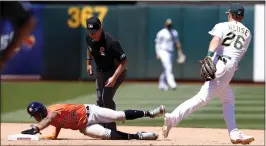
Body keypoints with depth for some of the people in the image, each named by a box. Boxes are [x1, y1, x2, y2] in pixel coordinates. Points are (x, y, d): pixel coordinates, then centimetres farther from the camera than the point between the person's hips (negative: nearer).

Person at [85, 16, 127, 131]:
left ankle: (111, 129, -12)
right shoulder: (89, 38, -12)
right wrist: (89, 62, 14)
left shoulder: (111, 42, -33)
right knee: (99, 100, 12)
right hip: (100, 71, 8)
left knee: (106, 98, -20)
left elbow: (123, 61, -29)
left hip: (114, 72, -8)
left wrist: (114, 77, -35)